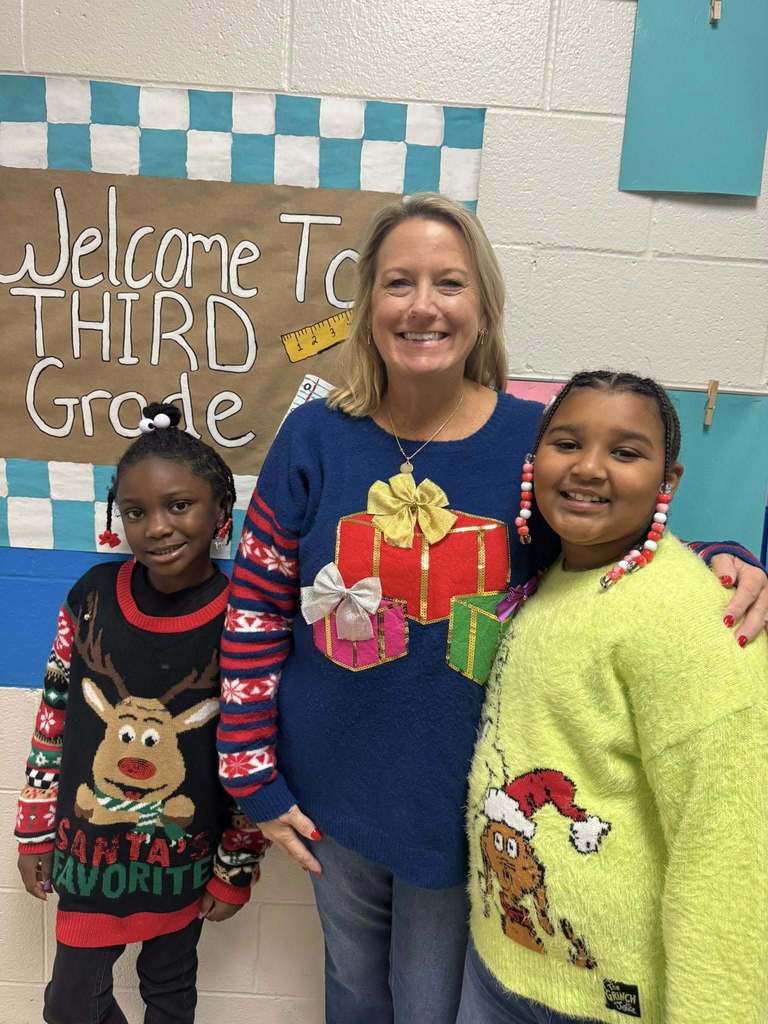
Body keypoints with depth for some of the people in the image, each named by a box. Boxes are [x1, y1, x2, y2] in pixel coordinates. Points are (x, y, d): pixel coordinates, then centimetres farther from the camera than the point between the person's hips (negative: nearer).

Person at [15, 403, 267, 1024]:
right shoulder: (93, 595, -12)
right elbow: (53, 717, -1)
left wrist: (237, 868, -3)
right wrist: (34, 832, 5)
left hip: (185, 855, -2)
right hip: (86, 846, 2)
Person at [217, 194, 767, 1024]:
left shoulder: (538, 439, -13)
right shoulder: (315, 438, -11)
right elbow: (255, 608, -5)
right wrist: (252, 776, -3)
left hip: (465, 804, -1)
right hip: (333, 793, 2)